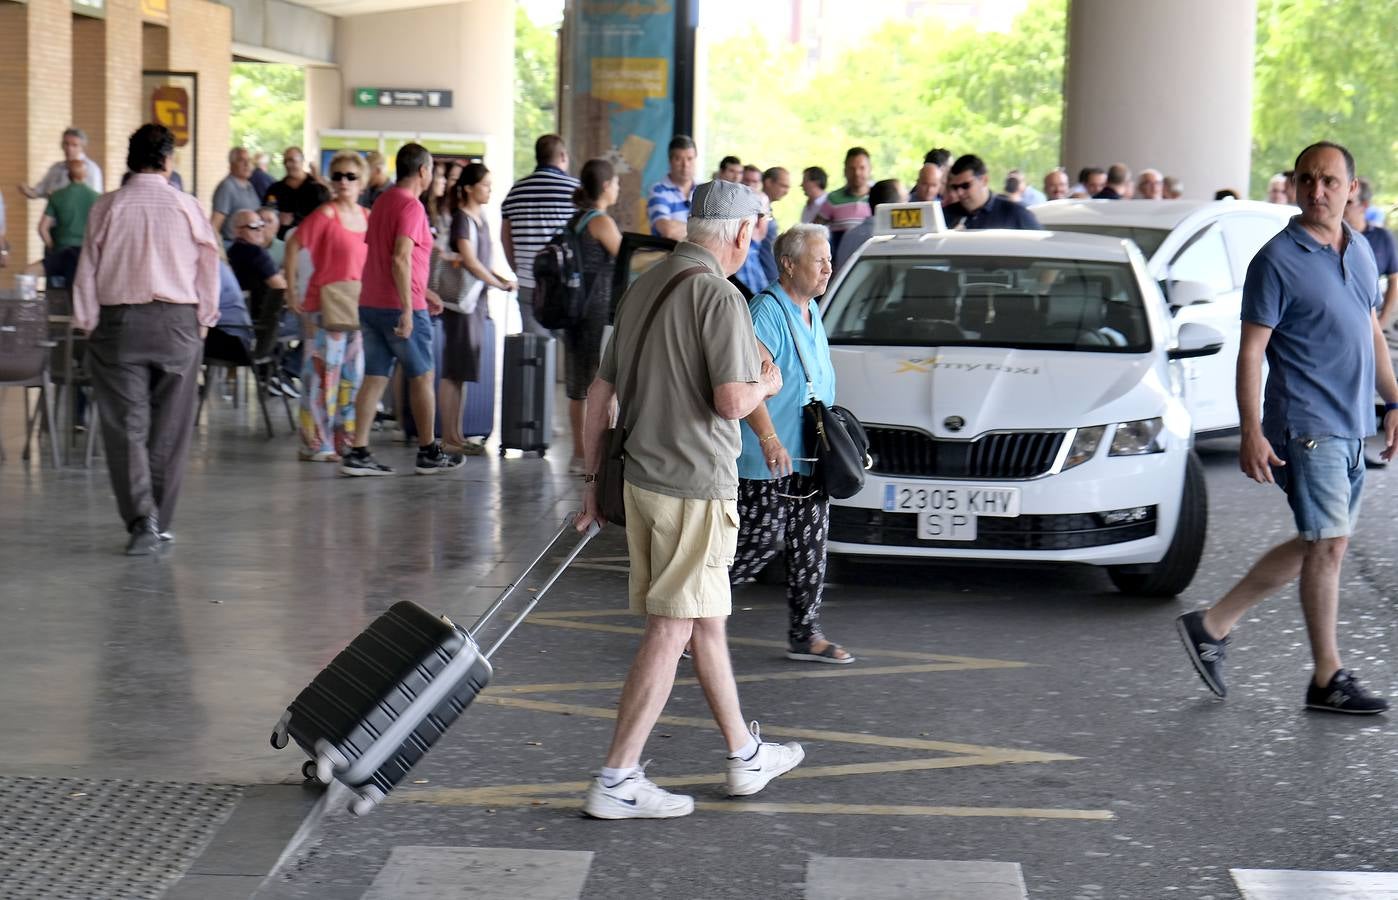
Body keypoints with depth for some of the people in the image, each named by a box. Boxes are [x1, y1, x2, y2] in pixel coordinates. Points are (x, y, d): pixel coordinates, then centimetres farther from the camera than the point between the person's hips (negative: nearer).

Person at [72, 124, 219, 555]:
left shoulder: (107, 207, -2)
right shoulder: (186, 207, -2)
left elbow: (88, 269, 0)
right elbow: (209, 265, 3)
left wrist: (87, 324, 8)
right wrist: (204, 319, 14)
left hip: (119, 323, 0)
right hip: (176, 322, 0)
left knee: (126, 426, 1)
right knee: (169, 427, 11)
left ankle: (140, 519, -14)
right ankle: (159, 523, 16)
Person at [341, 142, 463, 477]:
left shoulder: (382, 201, 14)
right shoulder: (411, 206, -13)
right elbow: (401, 260, -24)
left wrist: (425, 294, 30)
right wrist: (407, 309, -24)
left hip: (370, 305, 8)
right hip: (401, 307, -8)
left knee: (375, 378, 6)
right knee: (422, 377, 6)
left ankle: (358, 453, -1)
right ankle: (429, 454, 14)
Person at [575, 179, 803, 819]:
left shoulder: (644, 287, 11)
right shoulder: (718, 295, -15)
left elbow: (599, 393, 14)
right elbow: (730, 401, -23)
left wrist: (594, 477, 20)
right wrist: (766, 384, -1)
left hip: (640, 477, 9)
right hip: (695, 485, -9)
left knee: (706, 620, 19)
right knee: (670, 632, -4)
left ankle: (745, 756, 31)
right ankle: (616, 781, -4)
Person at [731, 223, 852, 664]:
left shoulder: (811, 312, 15)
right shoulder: (767, 312, -15)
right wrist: (769, 438, -34)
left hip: (810, 457, 9)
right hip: (768, 459, -9)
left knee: (810, 545, 9)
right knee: (760, 543, -7)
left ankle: (805, 634, 15)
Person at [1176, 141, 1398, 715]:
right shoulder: (1278, 260, -10)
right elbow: (1250, 352, -11)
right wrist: (1252, 434, -18)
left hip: (1350, 425, 8)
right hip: (1306, 424, -8)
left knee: (1318, 546, 11)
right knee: (1328, 543, -7)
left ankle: (1212, 625, 19)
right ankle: (1328, 679, 2)